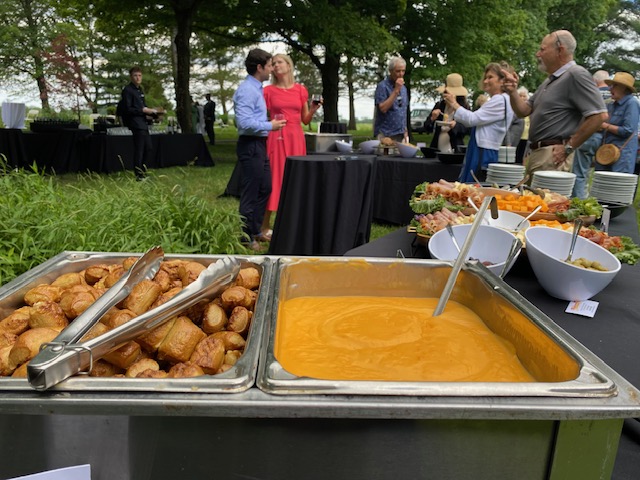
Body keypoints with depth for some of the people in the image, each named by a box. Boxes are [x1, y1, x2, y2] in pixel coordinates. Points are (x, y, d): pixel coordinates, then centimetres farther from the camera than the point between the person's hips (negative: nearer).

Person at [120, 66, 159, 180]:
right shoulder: (127, 90, -8)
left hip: (143, 123, 9)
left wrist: (152, 112, 10)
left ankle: (143, 172, 22)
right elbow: (127, 109, -14)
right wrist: (143, 110, -20)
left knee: (148, 148, 12)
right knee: (139, 150, -6)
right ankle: (138, 175, 1)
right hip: (136, 124, -9)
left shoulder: (140, 90, 20)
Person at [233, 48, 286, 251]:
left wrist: (269, 124, 13)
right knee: (250, 192, -2)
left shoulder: (256, 88, 15)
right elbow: (244, 122, -25)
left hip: (259, 145, 10)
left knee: (265, 188, 17)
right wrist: (270, 125, -17)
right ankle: (246, 238, 10)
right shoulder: (247, 90, -16)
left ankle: (255, 230, 29)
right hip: (250, 145, -10)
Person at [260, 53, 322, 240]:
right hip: (276, 138, -3)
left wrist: (313, 109, -4)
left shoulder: (301, 90, 10)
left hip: (296, 138, 3)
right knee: (274, 179, -5)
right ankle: (265, 229, 2)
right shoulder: (268, 90, 4)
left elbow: (305, 120, 13)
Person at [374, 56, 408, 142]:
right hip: (386, 135, -6)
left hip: (400, 135, 6)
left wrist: (405, 131, 15)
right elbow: (383, 108, -19)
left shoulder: (403, 88, 13)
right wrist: (396, 90, -20)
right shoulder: (382, 86, -8)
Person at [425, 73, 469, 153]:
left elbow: (467, 129, -5)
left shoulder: (464, 108, 1)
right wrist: (432, 119, -13)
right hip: (436, 149, 3)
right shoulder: (439, 105, 9)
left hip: (454, 149, -3)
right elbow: (427, 128, 7)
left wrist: (456, 125, -23)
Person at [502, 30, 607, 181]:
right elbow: (523, 111, 20)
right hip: (535, 153, 10)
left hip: (552, 156, -9)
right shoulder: (550, 80, 20)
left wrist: (569, 147, -14)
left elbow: (599, 115, -17)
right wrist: (513, 91, 2)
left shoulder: (575, 75, -10)